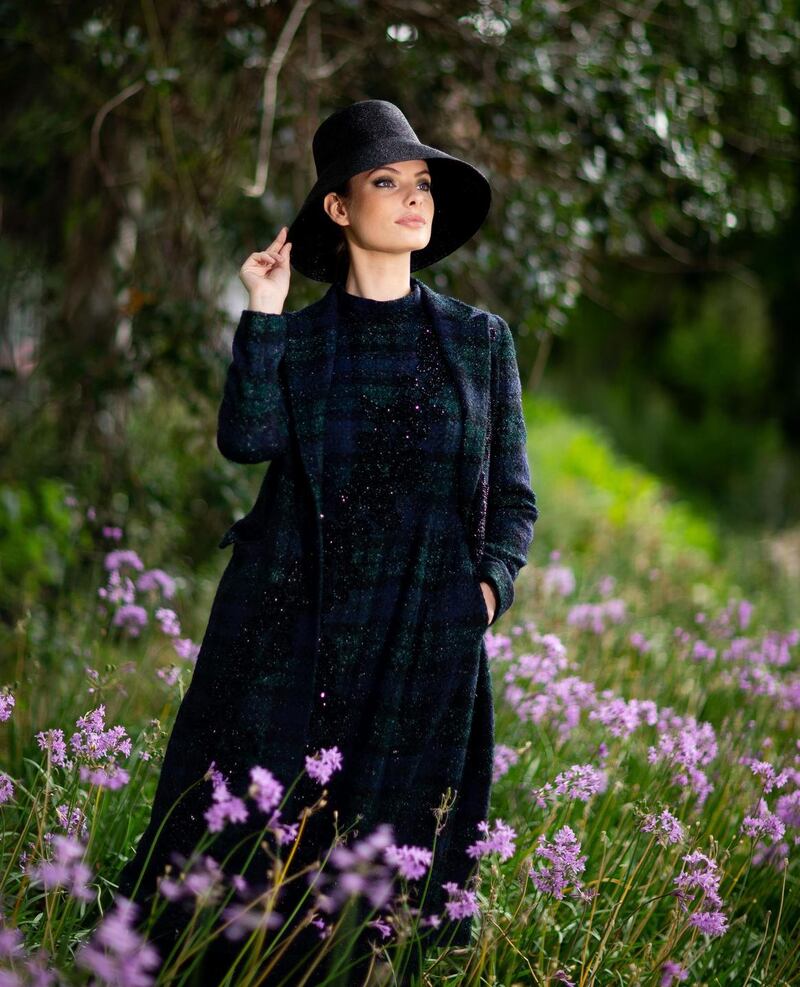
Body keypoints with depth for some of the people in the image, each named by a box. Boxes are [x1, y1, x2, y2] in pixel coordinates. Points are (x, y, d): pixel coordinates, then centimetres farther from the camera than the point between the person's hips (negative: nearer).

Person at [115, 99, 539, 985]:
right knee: (247, 840, -2)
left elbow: (513, 497, 13)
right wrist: (262, 313, -10)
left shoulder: (480, 339, 11)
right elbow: (247, 439, -11)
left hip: (428, 642, 1)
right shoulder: (293, 335, 8)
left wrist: (490, 583, -4)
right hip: (295, 630, 0)